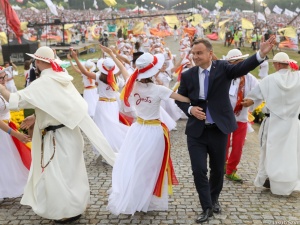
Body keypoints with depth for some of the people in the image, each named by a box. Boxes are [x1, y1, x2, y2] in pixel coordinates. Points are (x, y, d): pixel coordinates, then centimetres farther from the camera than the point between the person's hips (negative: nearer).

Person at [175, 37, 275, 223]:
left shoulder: (223, 67, -5)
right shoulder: (188, 75, 0)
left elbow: (242, 68, -24)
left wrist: (261, 54, -40)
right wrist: (190, 109, -11)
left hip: (218, 129, 0)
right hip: (196, 131, 1)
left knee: (218, 169, 14)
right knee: (199, 170, -2)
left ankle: (214, 199, 41)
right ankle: (207, 208, 15)